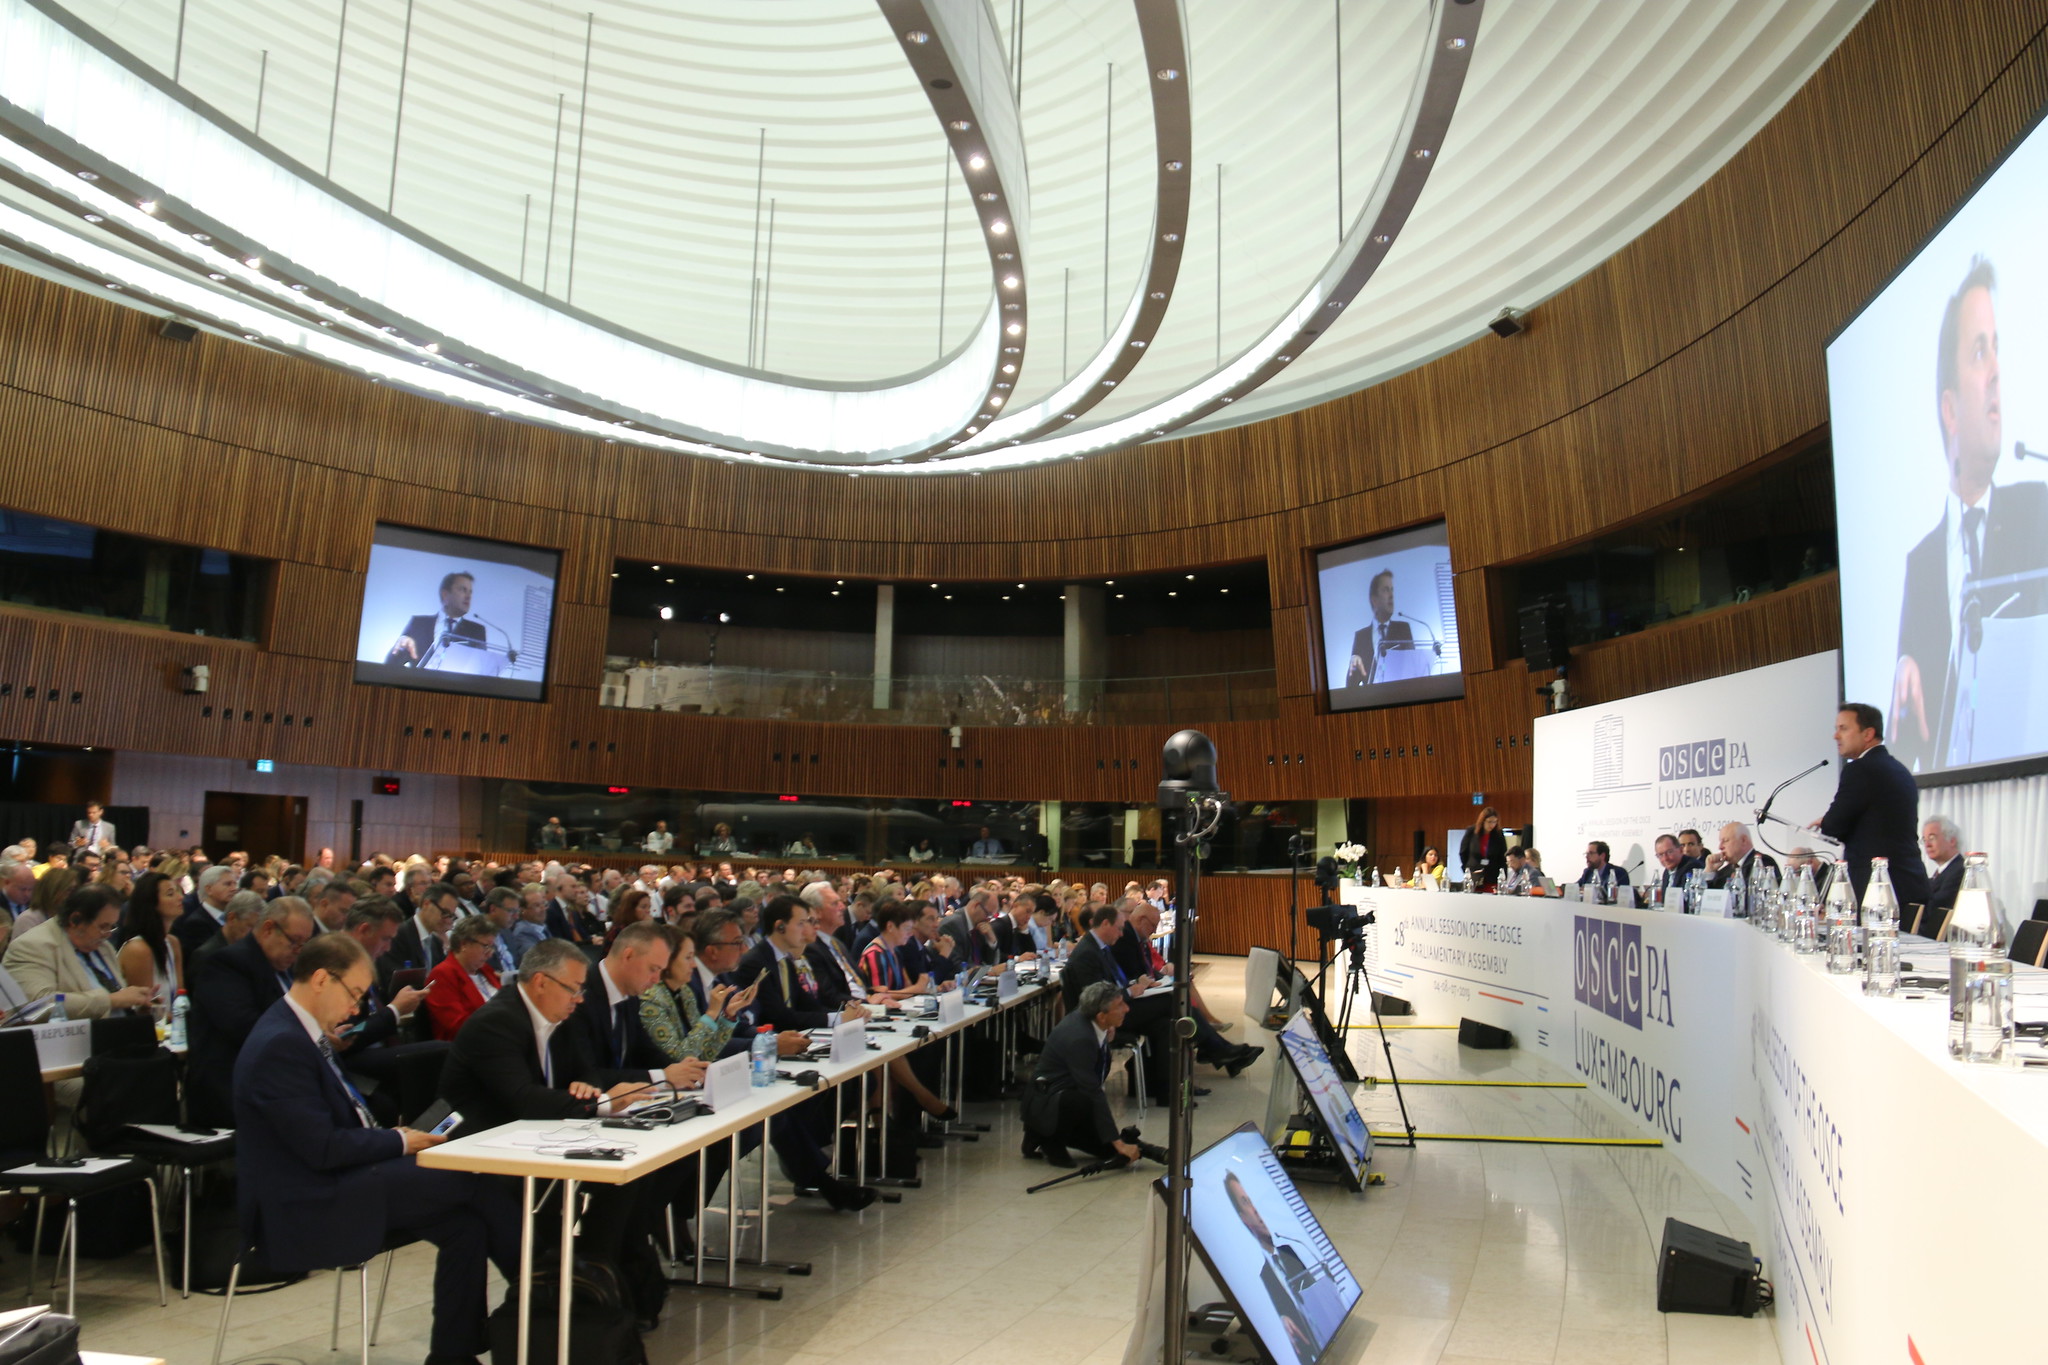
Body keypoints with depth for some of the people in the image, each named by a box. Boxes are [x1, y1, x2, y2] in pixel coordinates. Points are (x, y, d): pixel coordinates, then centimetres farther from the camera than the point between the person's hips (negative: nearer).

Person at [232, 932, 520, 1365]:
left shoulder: (301, 1032, 11)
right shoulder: (281, 1045, -21)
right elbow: (322, 1148, -23)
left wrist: (389, 1137, 1)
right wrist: (398, 1141, -11)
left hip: (331, 1185, 10)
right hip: (305, 1209, -10)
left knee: (466, 1225, -6)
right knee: (480, 1181, -15)